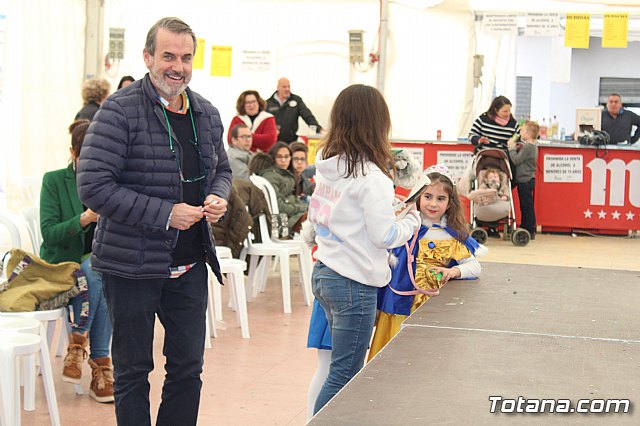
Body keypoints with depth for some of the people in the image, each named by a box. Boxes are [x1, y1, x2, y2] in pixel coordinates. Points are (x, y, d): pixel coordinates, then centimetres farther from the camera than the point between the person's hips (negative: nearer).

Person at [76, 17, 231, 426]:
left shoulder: (207, 114, 6)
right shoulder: (121, 110, -14)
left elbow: (221, 169, 22)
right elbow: (93, 186, -20)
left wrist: (218, 196, -2)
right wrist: (165, 214, -22)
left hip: (190, 265, 6)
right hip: (132, 265, -6)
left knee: (188, 368, 14)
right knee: (133, 370, 9)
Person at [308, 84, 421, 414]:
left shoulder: (325, 164, 4)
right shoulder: (370, 177, -19)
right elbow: (385, 236, -16)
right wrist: (412, 220, 4)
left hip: (323, 273, 8)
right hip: (354, 283, -8)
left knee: (343, 370, 18)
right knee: (343, 375, 1)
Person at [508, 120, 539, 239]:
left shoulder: (527, 147, -19)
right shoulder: (531, 146, 13)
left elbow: (516, 160, -21)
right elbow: (519, 159, 14)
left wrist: (512, 147, -10)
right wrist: (515, 148, 2)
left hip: (525, 180, -10)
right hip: (526, 180, 10)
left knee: (527, 206, -5)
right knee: (524, 206, 15)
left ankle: (530, 232, -1)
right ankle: (524, 229, 22)